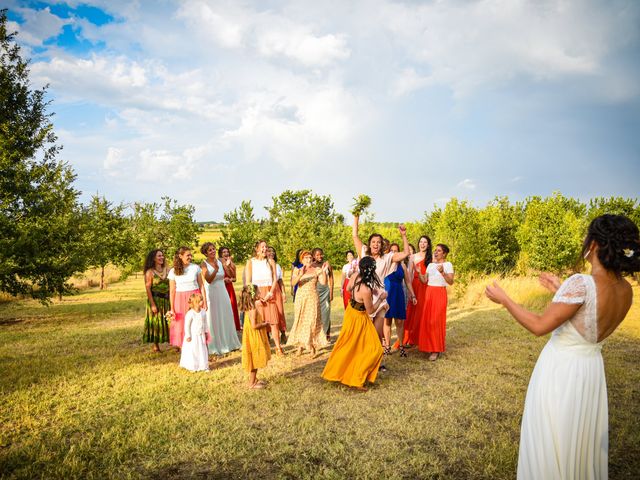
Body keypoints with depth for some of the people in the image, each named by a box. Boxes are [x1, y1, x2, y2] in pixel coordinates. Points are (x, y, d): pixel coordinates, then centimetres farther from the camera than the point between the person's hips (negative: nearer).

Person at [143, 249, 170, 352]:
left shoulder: (166, 270, 7)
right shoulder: (150, 272, -7)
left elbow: (171, 285, 9)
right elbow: (148, 289, -10)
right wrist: (152, 304, -16)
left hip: (167, 300, 4)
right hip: (156, 300, -4)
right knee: (156, 322, 3)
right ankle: (155, 346, 13)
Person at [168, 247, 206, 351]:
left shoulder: (195, 268, 1)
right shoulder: (173, 271, 0)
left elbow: (201, 286, 5)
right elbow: (172, 291, 2)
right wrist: (172, 309, 1)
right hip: (180, 300, 0)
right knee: (182, 326, 4)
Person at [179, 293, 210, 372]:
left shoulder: (203, 312, 0)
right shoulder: (190, 314, -20)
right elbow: (187, 325, -15)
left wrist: (206, 332, 13)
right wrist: (188, 336, -14)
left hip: (201, 336, 6)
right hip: (193, 336, -6)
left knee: (202, 350, 11)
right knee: (192, 351, 2)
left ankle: (203, 366, 21)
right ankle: (192, 367, 15)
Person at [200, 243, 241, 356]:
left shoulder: (220, 261, 2)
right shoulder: (204, 264, -11)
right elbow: (209, 280, -24)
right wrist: (216, 269, -33)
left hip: (223, 292, 5)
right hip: (211, 294, -5)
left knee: (226, 317, 13)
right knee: (214, 319, 2)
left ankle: (228, 343, 28)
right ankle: (216, 346, 13)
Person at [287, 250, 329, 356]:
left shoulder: (316, 270, 3)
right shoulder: (297, 270, 4)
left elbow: (324, 282, -7)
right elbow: (293, 283, -11)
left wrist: (324, 272, -20)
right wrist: (300, 275, -27)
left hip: (313, 298, -1)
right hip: (301, 298, 1)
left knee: (312, 321, -4)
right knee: (300, 321, 2)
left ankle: (312, 347, 1)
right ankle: (300, 346, 9)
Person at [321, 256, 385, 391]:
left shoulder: (355, 275, -16)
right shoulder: (366, 290, -36)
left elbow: (348, 288, 6)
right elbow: (370, 310, -20)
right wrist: (380, 299, -9)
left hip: (350, 312, 8)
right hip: (359, 318, -8)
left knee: (347, 346, 25)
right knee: (374, 349, 6)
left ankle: (334, 371, 43)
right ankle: (357, 380, 10)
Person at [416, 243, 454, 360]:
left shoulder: (448, 264, -2)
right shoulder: (430, 265, 15)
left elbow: (451, 282, -11)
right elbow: (424, 281, 10)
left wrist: (442, 272, -24)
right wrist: (418, 272, -4)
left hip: (440, 293, -6)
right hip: (428, 293, 6)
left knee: (436, 320, -8)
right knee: (426, 320, 3)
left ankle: (436, 350, -1)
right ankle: (429, 346, 15)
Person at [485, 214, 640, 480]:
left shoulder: (581, 283, -28)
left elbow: (539, 326, -23)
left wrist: (503, 299, -13)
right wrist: (561, 291, 16)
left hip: (561, 369, -7)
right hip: (591, 368, 7)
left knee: (550, 440, 13)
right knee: (581, 438, 26)